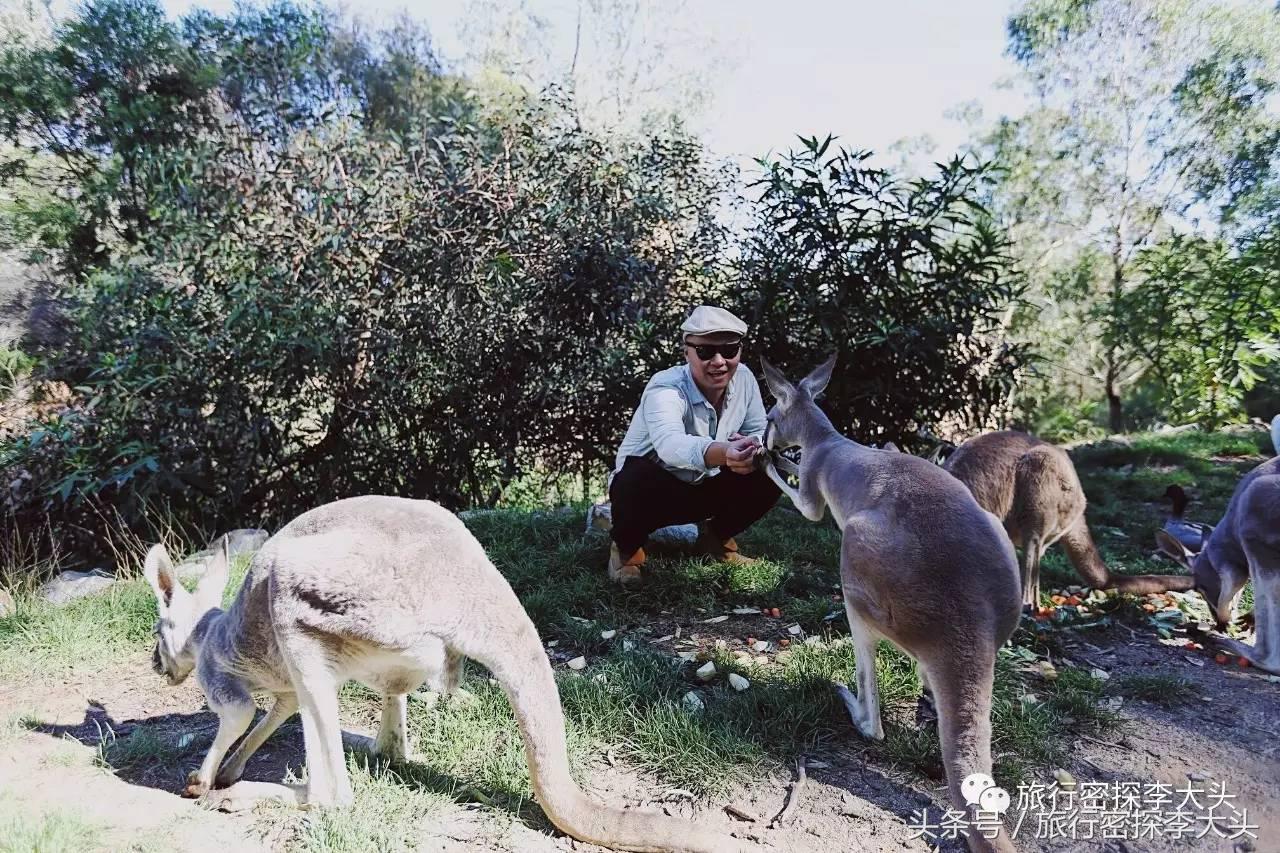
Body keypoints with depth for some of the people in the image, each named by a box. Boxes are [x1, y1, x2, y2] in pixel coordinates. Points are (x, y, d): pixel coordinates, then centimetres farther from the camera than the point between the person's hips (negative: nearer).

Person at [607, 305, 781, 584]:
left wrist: (753, 449, -28)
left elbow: (760, 432, -2)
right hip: (653, 490, -5)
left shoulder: (743, 378, -12)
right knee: (636, 479, -38)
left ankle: (716, 538, 13)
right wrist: (723, 453, -72)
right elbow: (670, 444, -51)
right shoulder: (665, 389, -31)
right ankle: (627, 546, -3)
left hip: (704, 487, 6)